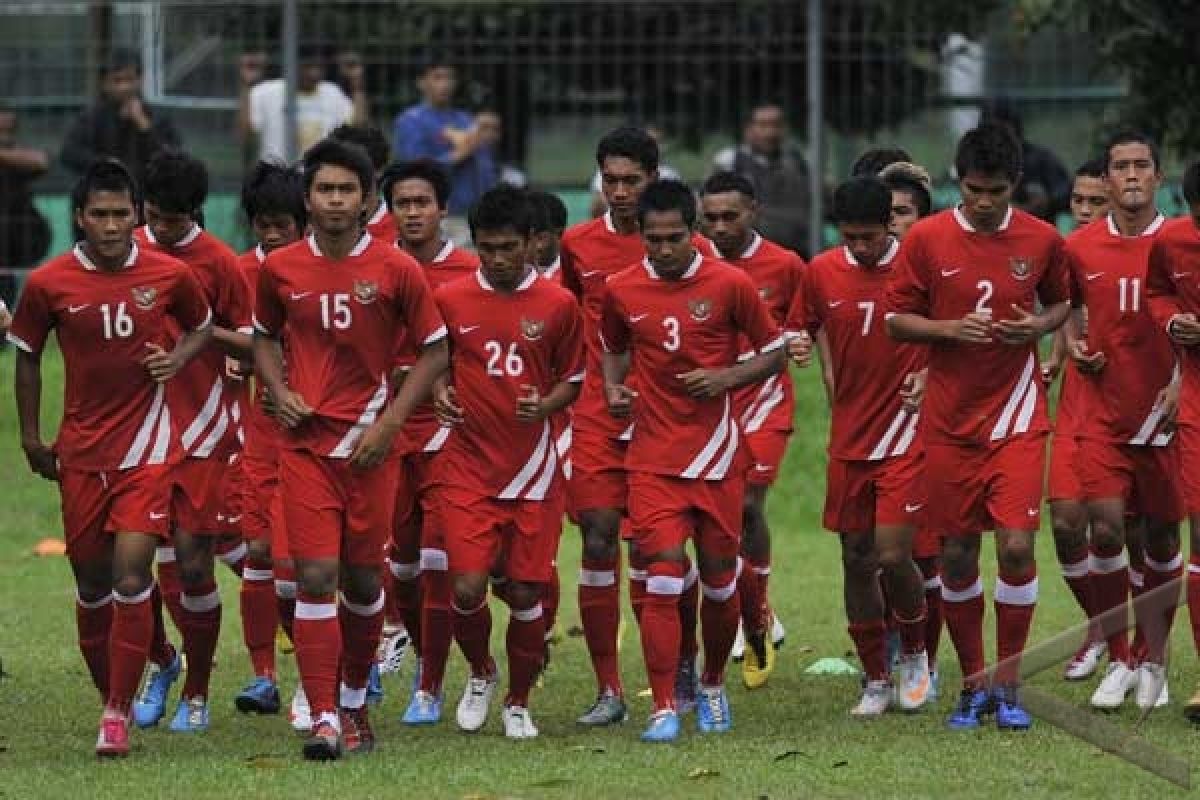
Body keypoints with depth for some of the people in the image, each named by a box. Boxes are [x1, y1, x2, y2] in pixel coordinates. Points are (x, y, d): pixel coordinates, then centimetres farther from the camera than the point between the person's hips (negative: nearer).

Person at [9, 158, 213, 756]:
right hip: (80, 452, 2)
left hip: (146, 447, -2)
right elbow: (28, 354, 10)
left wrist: (179, 358, -6)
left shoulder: (169, 275, -3)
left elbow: (202, 326, 16)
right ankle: (108, 694, 25)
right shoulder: (48, 284, -4)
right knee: (92, 582, 8)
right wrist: (31, 437, 10)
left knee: (131, 575, -13)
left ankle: (118, 715, -9)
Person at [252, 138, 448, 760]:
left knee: (363, 579, 10)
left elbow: (434, 351, 2)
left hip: (371, 445, 0)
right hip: (305, 444, 0)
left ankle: (354, 702, 30)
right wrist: (279, 392, 0)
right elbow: (264, 336, 19)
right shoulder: (279, 269, 1)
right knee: (315, 576, -10)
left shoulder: (396, 270, -4)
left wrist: (389, 422, -7)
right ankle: (323, 719, -12)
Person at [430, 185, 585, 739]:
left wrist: (545, 405, -11)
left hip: (532, 471, 0)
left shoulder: (558, 305, 0)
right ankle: (480, 673, 20)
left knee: (525, 592, 1)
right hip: (467, 468, 0)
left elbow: (572, 379, 9)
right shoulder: (450, 300, 1)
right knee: (467, 588, -10)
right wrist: (441, 393, -5)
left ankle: (518, 703, 21)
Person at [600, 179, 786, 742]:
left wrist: (727, 378, -13)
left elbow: (774, 353, 4)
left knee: (720, 582, 9)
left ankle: (712, 686, 33)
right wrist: (613, 389, 0)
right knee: (663, 581, -12)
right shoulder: (622, 290, 2)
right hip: (653, 458, 0)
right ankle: (664, 710, -10)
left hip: (716, 456, 0)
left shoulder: (730, 284, -4)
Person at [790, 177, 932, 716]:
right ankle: (876, 680, 20)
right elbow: (798, 332, 14)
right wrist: (796, 347, -9)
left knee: (893, 556, -12)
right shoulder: (821, 273, 1)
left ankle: (914, 652, 15)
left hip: (907, 438, -4)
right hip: (848, 442, 4)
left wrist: (931, 373, -12)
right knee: (857, 560, 7)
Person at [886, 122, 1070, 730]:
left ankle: (1009, 685, 3)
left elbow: (1061, 302, 16)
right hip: (949, 422, 1)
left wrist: (1039, 326, -7)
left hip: (1017, 418, -1)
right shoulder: (926, 239, -4)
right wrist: (951, 328, -17)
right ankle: (973, 684, 20)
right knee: (957, 556, 5)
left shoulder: (1042, 241, -1)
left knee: (1017, 546, -11)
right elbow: (895, 320, 1)